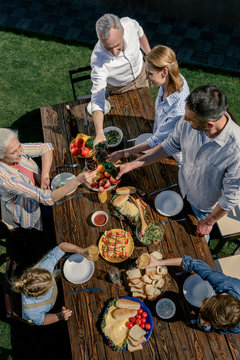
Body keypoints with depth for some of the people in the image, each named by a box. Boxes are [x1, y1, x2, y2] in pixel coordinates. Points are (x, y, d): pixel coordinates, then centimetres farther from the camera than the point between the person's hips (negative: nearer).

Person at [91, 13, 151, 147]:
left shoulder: (130, 24, -34)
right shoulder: (98, 60, -44)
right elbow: (97, 98, -45)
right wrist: (99, 134, -55)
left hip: (140, 74, 4)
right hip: (119, 88, -4)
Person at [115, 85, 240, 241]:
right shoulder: (187, 123, -28)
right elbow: (169, 146, -8)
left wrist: (209, 222, -11)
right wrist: (133, 164, -9)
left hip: (205, 204, -4)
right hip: (183, 188, 4)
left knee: (200, 233, 27)